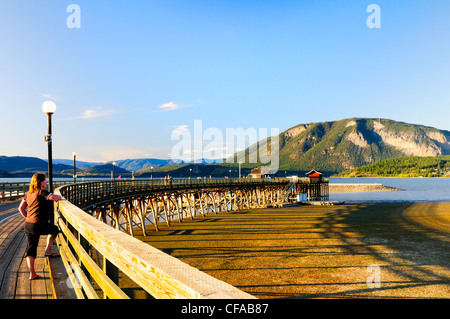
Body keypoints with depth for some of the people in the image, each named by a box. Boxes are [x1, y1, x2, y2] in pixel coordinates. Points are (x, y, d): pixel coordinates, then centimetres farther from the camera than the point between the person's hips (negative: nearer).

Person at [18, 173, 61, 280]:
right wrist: (59, 197, 3)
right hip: (39, 225, -7)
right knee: (54, 229, 23)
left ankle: (32, 274, 11)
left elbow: (21, 208, 18)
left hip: (28, 224, 7)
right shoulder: (42, 193, -12)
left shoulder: (28, 193, 13)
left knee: (30, 250, 8)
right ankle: (48, 250, 21)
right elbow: (57, 198, -20)